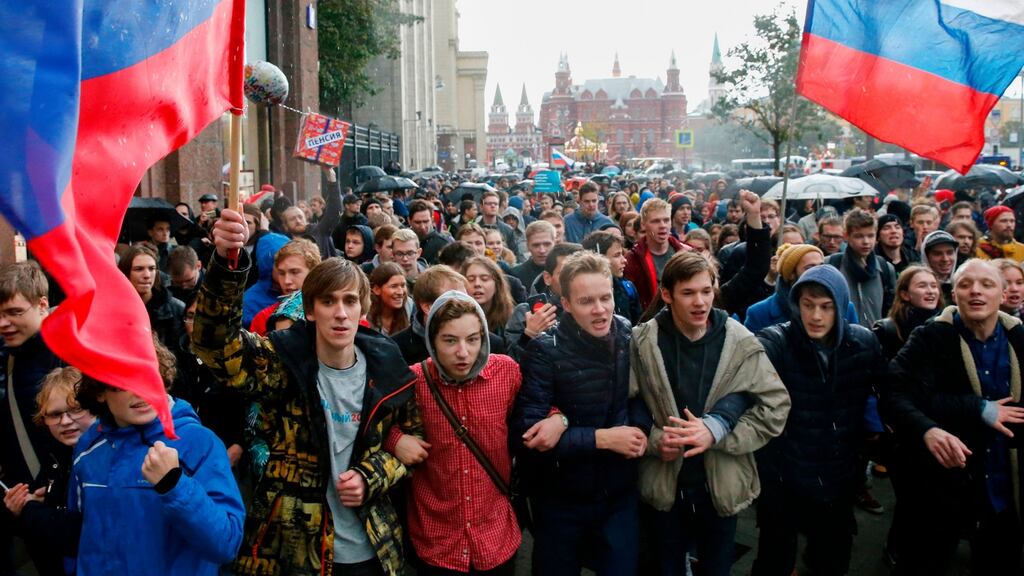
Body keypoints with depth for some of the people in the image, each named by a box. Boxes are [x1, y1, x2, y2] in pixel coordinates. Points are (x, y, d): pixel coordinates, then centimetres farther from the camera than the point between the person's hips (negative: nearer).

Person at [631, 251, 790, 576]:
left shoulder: (740, 342, -9)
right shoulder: (643, 342, -8)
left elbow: (775, 407, -10)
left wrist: (715, 431, -21)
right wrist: (653, 439, -20)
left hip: (722, 485, 0)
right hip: (664, 485, 0)